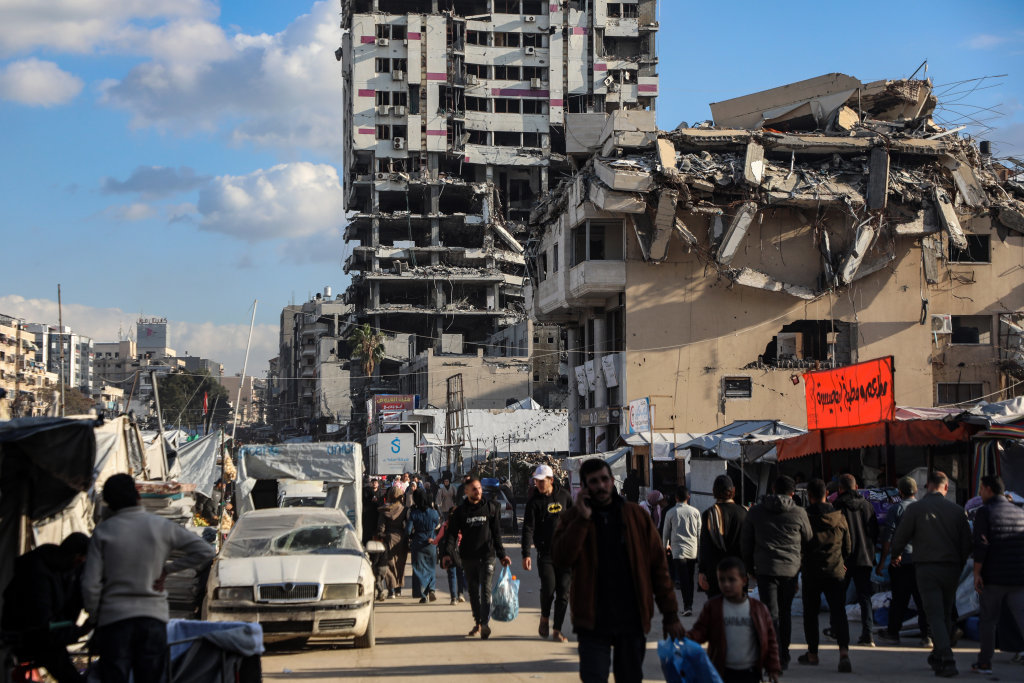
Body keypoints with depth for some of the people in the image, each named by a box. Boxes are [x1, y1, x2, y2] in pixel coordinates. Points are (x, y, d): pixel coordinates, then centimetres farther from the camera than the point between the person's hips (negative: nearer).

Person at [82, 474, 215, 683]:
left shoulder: (103, 531, -2)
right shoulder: (162, 526, 2)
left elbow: (90, 585, -5)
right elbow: (205, 551, 1)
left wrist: (94, 618, 10)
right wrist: (167, 569, 4)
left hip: (114, 618, -1)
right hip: (154, 617, 1)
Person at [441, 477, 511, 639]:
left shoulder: (490, 507, 6)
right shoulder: (460, 511, 5)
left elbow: (497, 533, 11)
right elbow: (452, 533, 0)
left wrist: (501, 554, 8)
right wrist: (447, 553, -14)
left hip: (486, 555, -2)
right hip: (468, 557, 2)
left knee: (485, 589, -13)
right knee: (473, 592, 10)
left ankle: (485, 624, -20)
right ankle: (478, 623, 20)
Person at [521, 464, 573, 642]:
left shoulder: (564, 495, 5)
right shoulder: (534, 501, -2)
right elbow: (528, 528, -8)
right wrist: (526, 554, -17)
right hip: (545, 552, -2)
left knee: (563, 591, -1)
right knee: (548, 587, -15)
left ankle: (557, 630, 7)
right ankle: (545, 618, 14)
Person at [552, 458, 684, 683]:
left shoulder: (636, 515, 5)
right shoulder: (574, 517, 4)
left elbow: (658, 565, 5)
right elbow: (561, 558, -13)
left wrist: (670, 614, 2)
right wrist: (583, 519, -18)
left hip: (632, 619, 1)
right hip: (593, 621, -1)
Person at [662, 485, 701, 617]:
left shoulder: (670, 512, -2)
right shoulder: (695, 511, 4)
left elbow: (666, 532, 8)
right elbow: (700, 532, 9)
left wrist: (666, 545, 26)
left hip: (678, 549, -3)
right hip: (692, 549, 3)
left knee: (683, 579, -7)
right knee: (690, 578, 13)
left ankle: (687, 606, -18)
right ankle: (689, 605, 18)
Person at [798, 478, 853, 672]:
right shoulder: (839, 517, 4)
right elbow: (848, 546, 11)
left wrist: (800, 565, 10)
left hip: (811, 572, -2)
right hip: (836, 572, 2)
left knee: (810, 613, 12)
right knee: (838, 612, -1)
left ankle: (812, 654, 19)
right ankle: (844, 651, -20)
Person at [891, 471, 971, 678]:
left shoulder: (915, 509, -6)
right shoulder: (957, 510, 2)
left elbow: (900, 538, -2)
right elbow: (967, 543, 6)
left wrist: (896, 556, 19)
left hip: (926, 568, -3)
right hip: (951, 568, 3)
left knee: (935, 616, -4)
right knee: (946, 615, 17)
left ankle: (947, 662, -16)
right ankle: (938, 657, 27)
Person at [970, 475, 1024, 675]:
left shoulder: (984, 512, -5)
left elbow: (980, 545, -14)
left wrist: (976, 573, -11)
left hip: (993, 576, -3)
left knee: (988, 620, 12)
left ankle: (984, 662, 19)